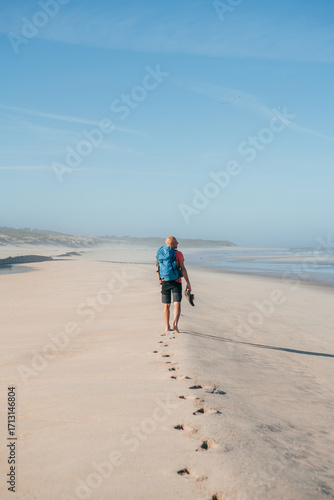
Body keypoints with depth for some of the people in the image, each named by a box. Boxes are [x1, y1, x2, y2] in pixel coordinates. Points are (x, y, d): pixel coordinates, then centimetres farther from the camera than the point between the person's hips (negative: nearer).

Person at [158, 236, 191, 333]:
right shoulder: (178, 253, -5)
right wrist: (188, 283, -8)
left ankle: (167, 327, 15)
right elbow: (183, 269, -11)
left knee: (166, 305, 13)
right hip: (176, 282, -4)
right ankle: (175, 324, -28)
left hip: (165, 282, 4)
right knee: (177, 305, -8)